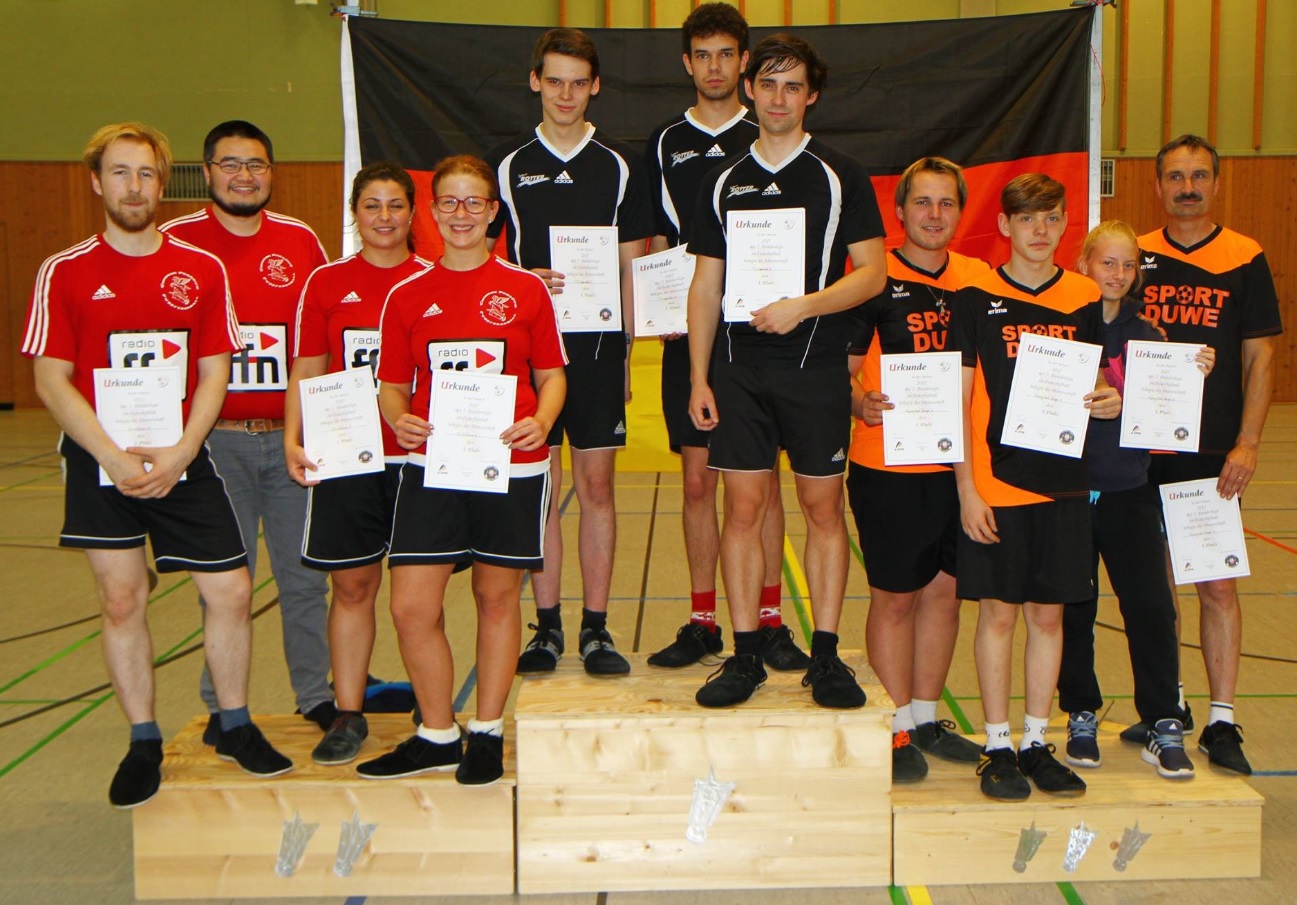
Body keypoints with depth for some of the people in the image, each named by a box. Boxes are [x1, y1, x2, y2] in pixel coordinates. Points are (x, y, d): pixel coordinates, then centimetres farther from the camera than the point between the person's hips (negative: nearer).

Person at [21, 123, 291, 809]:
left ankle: (234, 726, 21)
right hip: (100, 462, -1)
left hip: (182, 462, 1)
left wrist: (180, 454, -12)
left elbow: (215, 373, 2)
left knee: (232, 592, 0)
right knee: (122, 601, 4)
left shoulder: (201, 270, 3)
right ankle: (143, 745, 20)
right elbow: (51, 381, -3)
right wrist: (113, 457, -14)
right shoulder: (64, 274, 0)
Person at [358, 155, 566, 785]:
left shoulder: (525, 289, 3)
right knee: (411, 608, -2)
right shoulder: (407, 295, 6)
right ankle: (437, 736, 18)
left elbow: (552, 376, 6)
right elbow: (393, 383, 10)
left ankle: (487, 733, 26)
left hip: (511, 467, -1)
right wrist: (399, 420, -12)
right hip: (431, 467, 1)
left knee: (498, 597, 9)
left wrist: (541, 421, -13)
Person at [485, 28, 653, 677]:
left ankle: (595, 630, 11)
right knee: (539, 487, 4)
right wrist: (521, 278, -11)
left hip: (597, 344, 0)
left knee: (596, 484, 2)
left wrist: (627, 352, 3)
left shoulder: (619, 164, 8)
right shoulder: (506, 162, 7)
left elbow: (632, 264, 9)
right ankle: (547, 627, 15)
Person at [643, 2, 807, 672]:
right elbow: (656, 245, 12)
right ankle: (702, 622, 15)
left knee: (760, 479, 2)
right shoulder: (665, 143, 11)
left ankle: (769, 622, 11)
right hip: (688, 335, 2)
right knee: (698, 479, 5)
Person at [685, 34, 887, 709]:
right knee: (743, 509, 2)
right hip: (739, 369, 2)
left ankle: (825, 655, 12)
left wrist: (802, 306, -17)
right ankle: (746, 654, 12)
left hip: (816, 368, -2)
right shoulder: (724, 181, 12)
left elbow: (872, 273, -2)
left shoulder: (840, 176, 4)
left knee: (823, 509, 3)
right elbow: (705, 285, 11)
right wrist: (698, 378, 4)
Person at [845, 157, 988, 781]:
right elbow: (842, 370, -6)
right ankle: (897, 728, 15)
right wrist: (860, 403, -26)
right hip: (888, 465, -5)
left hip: (958, 463, 5)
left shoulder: (979, 279, 8)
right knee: (894, 596, 3)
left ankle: (927, 718, 27)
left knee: (943, 589, 12)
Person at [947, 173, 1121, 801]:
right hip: (995, 482, -3)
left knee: (1048, 613, 9)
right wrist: (966, 488, -8)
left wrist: (1107, 400, -9)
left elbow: (1089, 387, 15)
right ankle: (998, 747, 15)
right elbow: (959, 400, -3)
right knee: (998, 612, 3)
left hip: (1062, 482, 3)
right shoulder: (976, 298, -2)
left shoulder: (1083, 299, 7)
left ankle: (1037, 742, 21)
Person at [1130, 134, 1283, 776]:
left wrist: (1246, 444, -9)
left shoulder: (1245, 260, 0)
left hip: (1213, 451, -2)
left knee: (1218, 584, 0)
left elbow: (1260, 359, -1)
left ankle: (1222, 721, 10)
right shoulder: (1136, 257, 7)